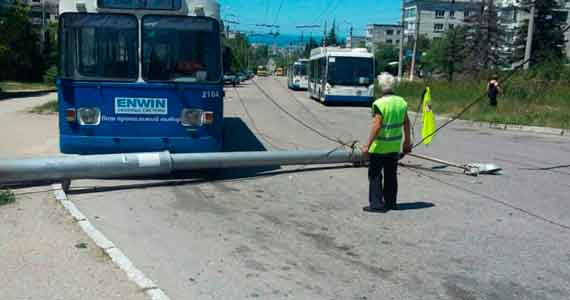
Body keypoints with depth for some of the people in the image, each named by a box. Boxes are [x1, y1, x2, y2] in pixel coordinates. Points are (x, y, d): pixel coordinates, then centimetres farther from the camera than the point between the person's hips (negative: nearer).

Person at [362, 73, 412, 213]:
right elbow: (406, 123, 9)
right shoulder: (401, 102, 2)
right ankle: (390, 202, 24)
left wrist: (367, 145, -17)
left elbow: (376, 126, -21)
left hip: (380, 146, -6)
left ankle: (377, 204, 5)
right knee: (391, 175, 16)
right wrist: (407, 140, 20)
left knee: (375, 175, 4)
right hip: (395, 146, 6)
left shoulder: (379, 104, -17)